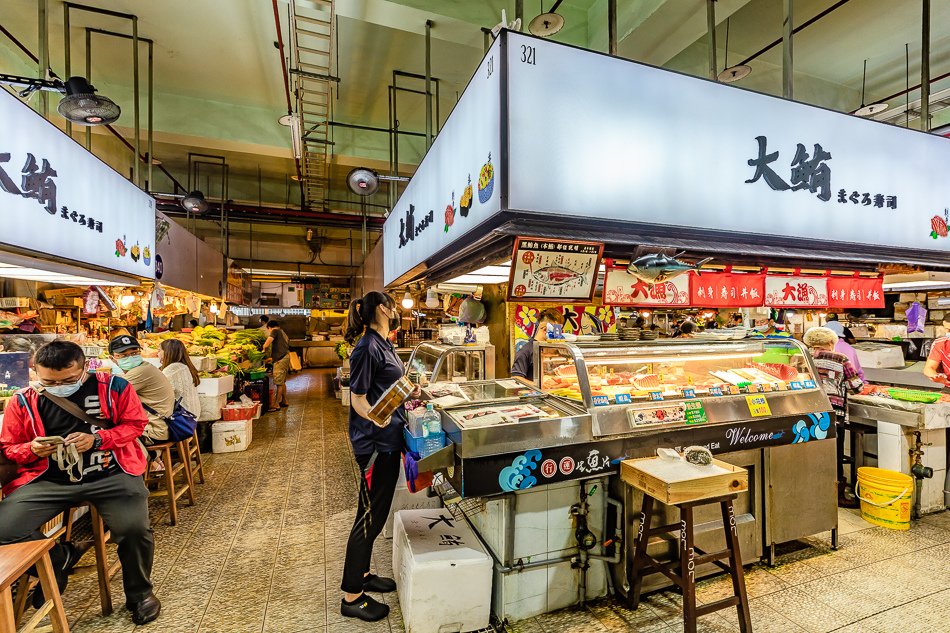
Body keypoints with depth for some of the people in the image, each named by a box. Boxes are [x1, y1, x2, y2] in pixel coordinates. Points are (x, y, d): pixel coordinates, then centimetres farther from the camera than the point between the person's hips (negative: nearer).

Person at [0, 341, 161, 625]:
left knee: (134, 528, -23)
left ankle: (139, 593, 10)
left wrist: (97, 439, -14)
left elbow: (135, 423, 2)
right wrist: (32, 449, -11)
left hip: (111, 474, -3)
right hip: (49, 480, 4)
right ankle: (59, 558, 18)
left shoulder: (113, 386, -4)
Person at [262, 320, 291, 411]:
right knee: (282, 382, 18)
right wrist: (273, 357, 32)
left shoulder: (275, 331, -3)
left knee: (279, 383, -6)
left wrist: (264, 349, 5)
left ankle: (277, 405, -4)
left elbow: (266, 344, -16)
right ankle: (284, 401, 26)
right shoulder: (283, 334, 23)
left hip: (280, 359, -9)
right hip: (286, 357, 9)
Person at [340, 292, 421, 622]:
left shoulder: (384, 344, 10)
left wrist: (409, 390, 5)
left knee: (375, 513, 21)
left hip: (388, 440, 10)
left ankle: (362, 575, 40)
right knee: (369, 518, 4)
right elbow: (358, 399, -20)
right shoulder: (368, 347, -19)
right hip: (375, 444, -10)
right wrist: (382, 422, -31)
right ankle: (351, 597, 22)